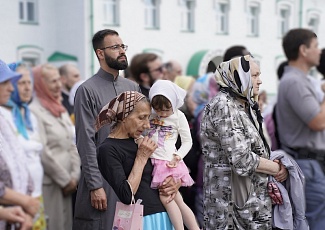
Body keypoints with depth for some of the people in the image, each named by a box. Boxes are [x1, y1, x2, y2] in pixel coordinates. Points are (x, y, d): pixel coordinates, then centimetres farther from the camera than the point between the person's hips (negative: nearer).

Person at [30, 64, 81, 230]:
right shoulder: (34, 111, -11)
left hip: (66, 183, 8)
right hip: (49, 182, -8)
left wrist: (74, 176, 2)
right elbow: (43, 153, -16)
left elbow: (72, 145, 13)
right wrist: (65, 180, -10)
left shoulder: (60, 109, 14)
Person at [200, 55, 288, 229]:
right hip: (233, 202, -8)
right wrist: (277, 169, -9)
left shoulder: (245, 105, 11)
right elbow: (242, 160, -22)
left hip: (254, 198, 9)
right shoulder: (224, 106, -17)